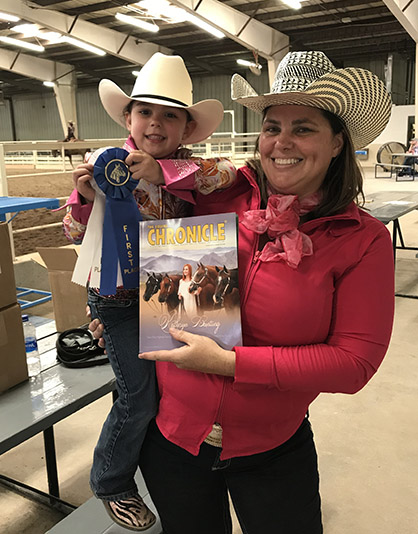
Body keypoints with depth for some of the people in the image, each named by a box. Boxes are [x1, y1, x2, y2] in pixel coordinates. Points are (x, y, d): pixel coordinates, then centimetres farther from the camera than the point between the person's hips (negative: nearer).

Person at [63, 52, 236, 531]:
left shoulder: (185, 170, -2)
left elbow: (228, 171, -24)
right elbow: (75, 235, -4)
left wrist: (163, 170, -34)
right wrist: (85, 197, -24)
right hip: (117, 297, -4)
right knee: (140, 396, 1)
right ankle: (111, 483, 30)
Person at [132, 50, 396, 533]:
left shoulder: (364, 240, -12)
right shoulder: (220, 197, -8)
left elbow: (355, 361, -17)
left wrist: (228, 362, -22)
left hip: (273, 453, -1)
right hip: (171, 435, 2)